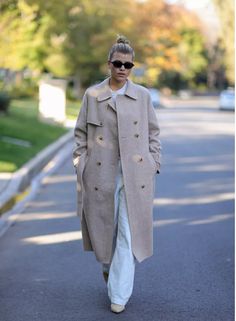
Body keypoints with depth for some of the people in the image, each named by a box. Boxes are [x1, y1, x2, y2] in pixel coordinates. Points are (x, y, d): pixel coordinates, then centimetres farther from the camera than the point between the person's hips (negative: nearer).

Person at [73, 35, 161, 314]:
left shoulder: (142, 96, 4)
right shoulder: (92, 95, 2)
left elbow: (153, 132, 10)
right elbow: (81, 134, 6)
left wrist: (153, 164, 3)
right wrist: (80, 167, 0)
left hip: (135, 175, 0)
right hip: (101, 174, 0)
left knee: (129, 233, -3)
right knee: (103, 226, 11)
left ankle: (119, 294, 5)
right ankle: (107, 263, 44)